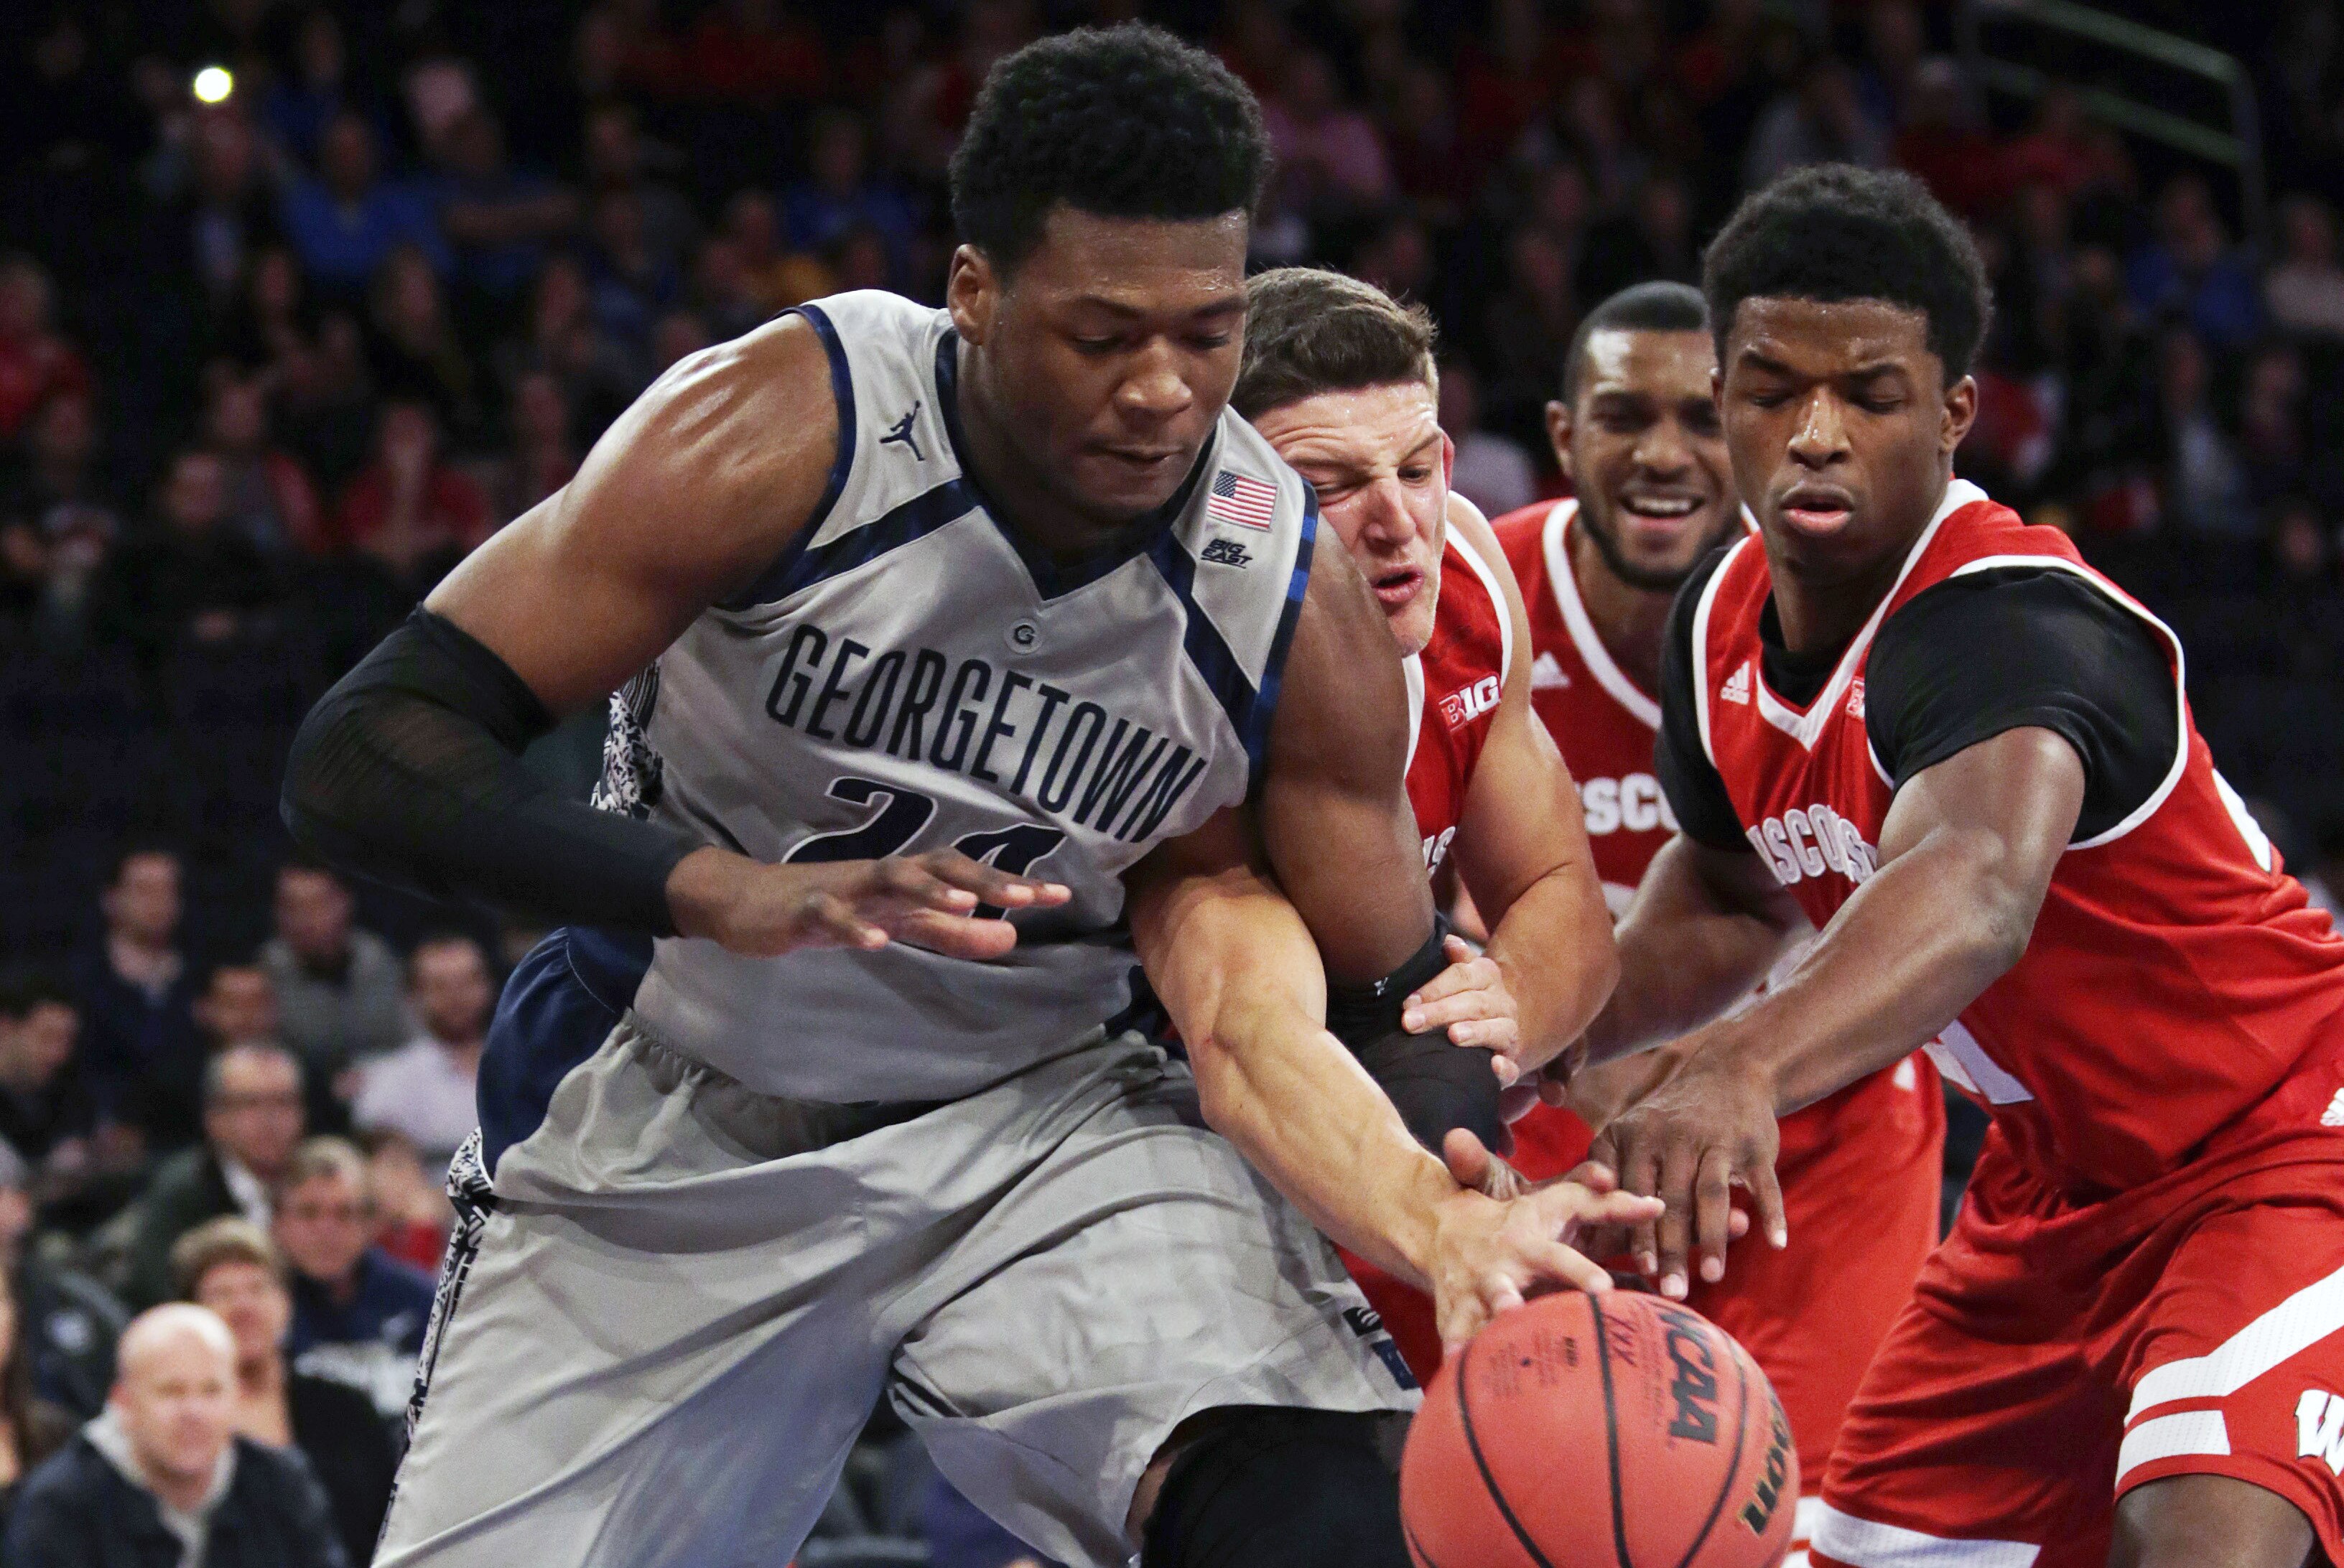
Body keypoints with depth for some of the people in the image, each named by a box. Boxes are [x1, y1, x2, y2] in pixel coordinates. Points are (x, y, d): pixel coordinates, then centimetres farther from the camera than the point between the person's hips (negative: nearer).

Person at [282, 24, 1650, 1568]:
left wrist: (1450, 1220, -30)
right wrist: (733, 896, -41)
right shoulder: (780, 438, -24)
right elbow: (363, 757, -26)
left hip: (1040, 1115, 1)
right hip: (675, 1123, 0)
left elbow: (1392, 1013, -6)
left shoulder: (1295, 606, -17)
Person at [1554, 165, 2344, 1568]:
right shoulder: (1722, 624, -5)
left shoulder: (2015, 626, -31)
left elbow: (1980, 889, -54)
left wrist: (1741, 1069, -72)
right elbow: (1735, 890, 17)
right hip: (2058, 1180, 9)